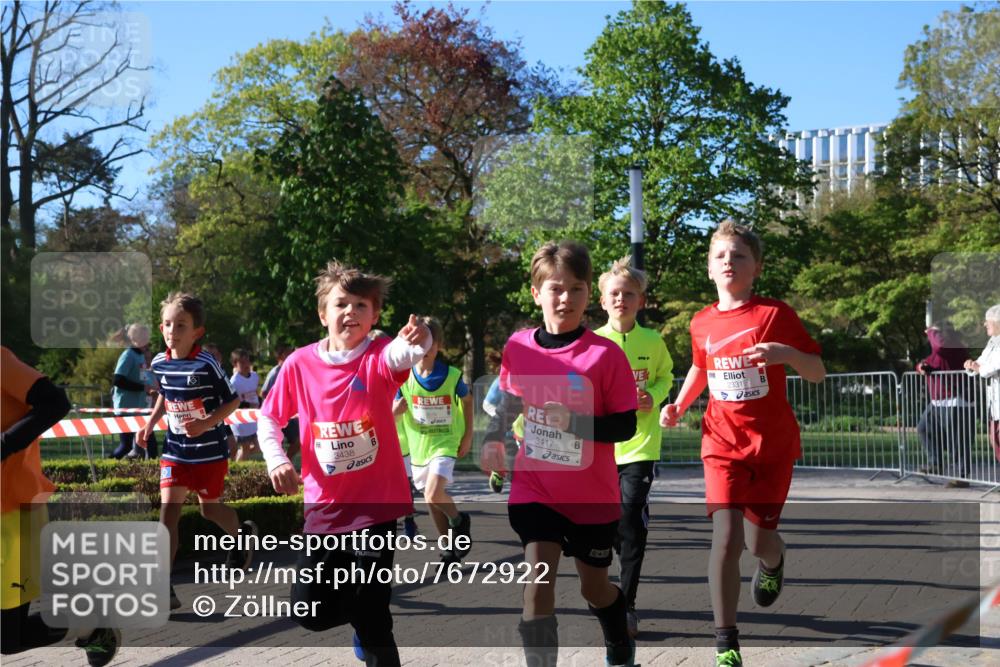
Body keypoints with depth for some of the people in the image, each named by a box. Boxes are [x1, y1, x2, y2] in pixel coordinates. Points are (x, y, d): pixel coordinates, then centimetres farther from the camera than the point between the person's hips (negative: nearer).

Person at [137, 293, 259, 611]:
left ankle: (242, 535, 48)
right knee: (168, 511, -8)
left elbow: (232, 400, -12)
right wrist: (150, 424, 7)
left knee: (209, 508, 12)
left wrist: (206, 423, -25)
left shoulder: (206, 364, -19)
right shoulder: (160, 363, -3)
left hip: (209, 450, -4)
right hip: (175, 450, 4)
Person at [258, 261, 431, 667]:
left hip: (375, 506, -3)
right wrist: (275, 459, -11)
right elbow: (269, 419, 8)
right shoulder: (300, 364, -3)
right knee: (311, 612, 7)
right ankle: (361, 617, 38)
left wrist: (417, 341, -60)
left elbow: (402, 354, -36)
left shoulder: (379, 357, -12)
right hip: (324, 508, 3)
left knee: (371, 613, -6)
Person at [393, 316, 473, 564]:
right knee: (432, 500, 11)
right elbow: (392, 411, 2)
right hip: (418, 444, 4)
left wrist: (468, 436, 7)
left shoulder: (451, 375, -9)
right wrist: (399, 406, -23)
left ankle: (459, 520, 7)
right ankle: (450, 547, 28)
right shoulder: (404, 376, -5)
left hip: (445, 443, -3)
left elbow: (467, 399, 9)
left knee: (434, 495, -22)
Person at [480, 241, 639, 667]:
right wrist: (493, 439, 2)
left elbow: (625, 427, -14)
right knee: (538, 579, -16)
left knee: (594, 588, 16)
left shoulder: (606, 355, -15)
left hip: (593, 497, -1)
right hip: (534, 489, 1)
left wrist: (574, 422, -26)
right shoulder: (518, 347, -4)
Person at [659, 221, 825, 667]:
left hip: (773, 443, -1)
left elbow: (818, 373, -7)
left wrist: (787, 354, -27)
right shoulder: (702, 323, 3)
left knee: (759, 540, 2)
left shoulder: (776, 314, -8)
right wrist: (678, 405, 9)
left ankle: (773, 563, 43)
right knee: (726, 537, -13)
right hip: (723, 442, 2)